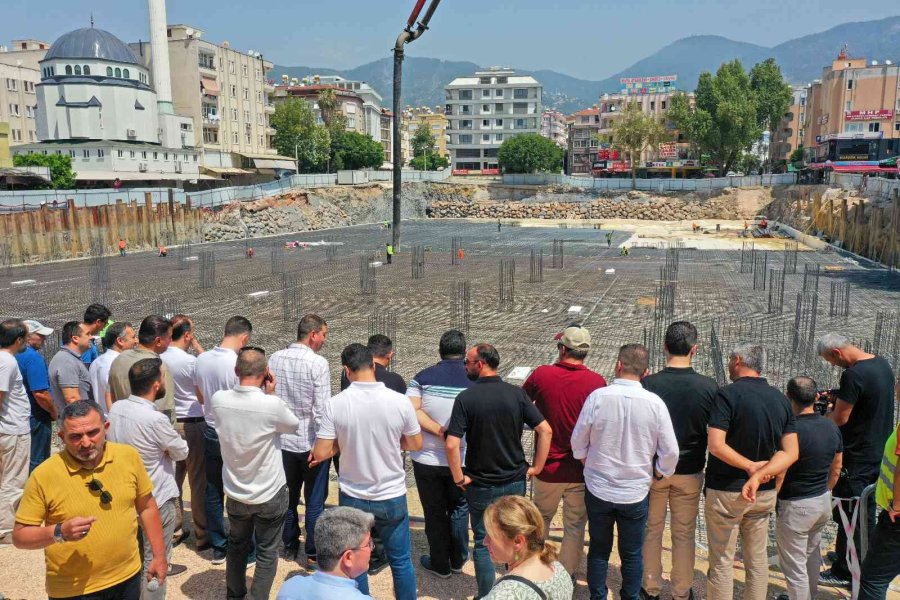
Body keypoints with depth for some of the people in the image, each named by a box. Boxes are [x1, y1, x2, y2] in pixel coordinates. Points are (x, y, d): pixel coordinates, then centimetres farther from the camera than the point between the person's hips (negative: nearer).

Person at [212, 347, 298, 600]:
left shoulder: (218, 400, -16)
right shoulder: (272, 404, -28)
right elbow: (294, 425, -6)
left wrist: (264, 396, -3)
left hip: (235, 493, 4)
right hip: (270, 494, -4)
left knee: (237, 545, 26)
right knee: (267, 552, 15)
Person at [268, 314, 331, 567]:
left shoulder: (275, 359, -3)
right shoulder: (318, 363, -19)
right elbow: (322, 409, -21)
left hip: (283, 440, 5)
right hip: (312, 442, -5)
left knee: (288, 495, 20)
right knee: (315, 501, 8)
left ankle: (290, 544, 35)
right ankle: (313, 553, 16)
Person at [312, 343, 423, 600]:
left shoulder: (335, 404, -15)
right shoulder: (400, 401, -14)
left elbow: (320, 454, -12)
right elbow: (415, 445, -1)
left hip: (353, 498, 0)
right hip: (392, 497, 0)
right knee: (401, 561, 17)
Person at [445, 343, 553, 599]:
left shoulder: (466, 397, -16)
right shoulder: (517, 393, -7)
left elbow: (452, 444, -22)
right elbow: (545, 430, -10)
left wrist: (459, 479, -9)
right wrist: (536, 467, -1)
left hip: (481, 485, -3)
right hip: (515, 482, 3)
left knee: (484, 543, 13)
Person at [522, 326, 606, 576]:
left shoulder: (541, 374, -14)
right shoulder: (597, 382, -16)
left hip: (547, 465, 2)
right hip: (582, 469, -1)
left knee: (541, 517, 25)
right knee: (575, 525, 15)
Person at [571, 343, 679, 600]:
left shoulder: (598, 396, -17)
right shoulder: (654, 403, -15)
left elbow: (578, 441, -6)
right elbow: (670, 451, -9)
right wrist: (659, 473, 11)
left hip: (598, 489, 0)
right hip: (636, 492, 0)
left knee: (599, 550, 18)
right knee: (632, 554, 18)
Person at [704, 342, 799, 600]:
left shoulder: (728, 393, -15)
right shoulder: (781, 399, 4)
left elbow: (716, 445, -24)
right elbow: (791, 452, -1)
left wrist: (751, 467, -14)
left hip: (726, 491, -6)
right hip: (764, 493, 6)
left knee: (722, 562, 5)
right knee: (757, 559, 17)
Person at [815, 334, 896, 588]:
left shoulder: (853, 374, -26)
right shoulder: (883, 364, 3)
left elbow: (840, 418, -21)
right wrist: (838, 398, 8)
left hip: (856, 459, -9)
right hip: (879, 454, 9)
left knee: (848, 516, 4)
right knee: (867, 513, 22)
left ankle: (844, 571, 15)